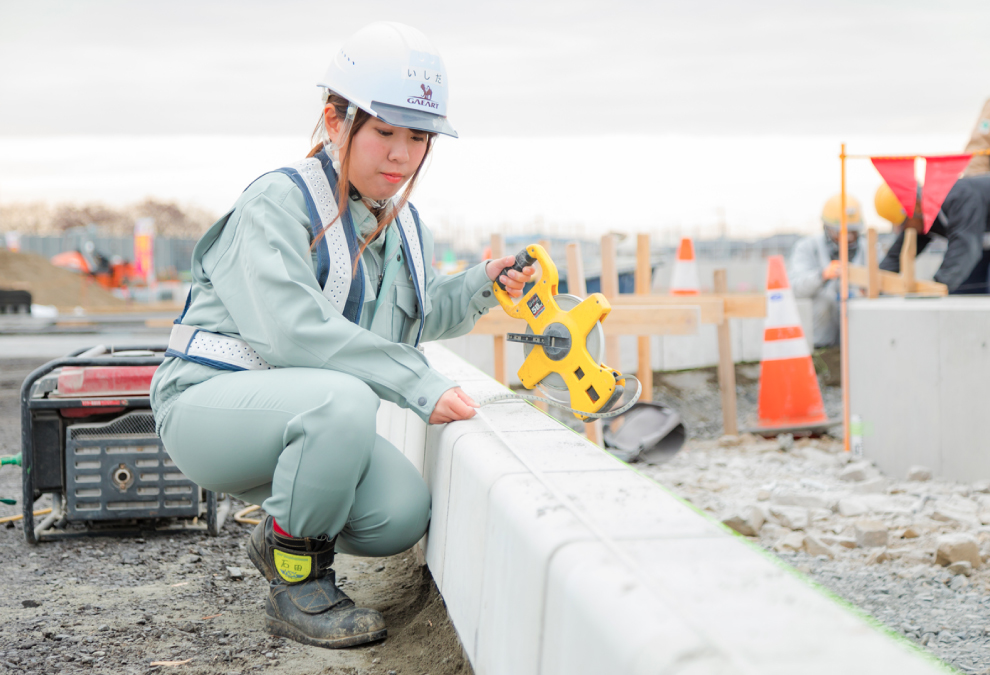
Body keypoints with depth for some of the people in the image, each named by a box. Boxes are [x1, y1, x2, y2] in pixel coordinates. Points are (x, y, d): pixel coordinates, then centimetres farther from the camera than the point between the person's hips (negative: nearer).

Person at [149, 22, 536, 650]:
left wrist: (481, 286, 5)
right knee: (342, 400, -37)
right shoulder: (278, 203, -18)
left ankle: (282, 534, 17)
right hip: (209, 401, -7)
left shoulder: (405, 226, 10)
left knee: (403, 514, -16)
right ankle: (297, 584, -14)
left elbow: (419, 318, 26)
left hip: (305, 417, 7)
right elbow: (294, 331, -32)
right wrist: (419, 383, -34)